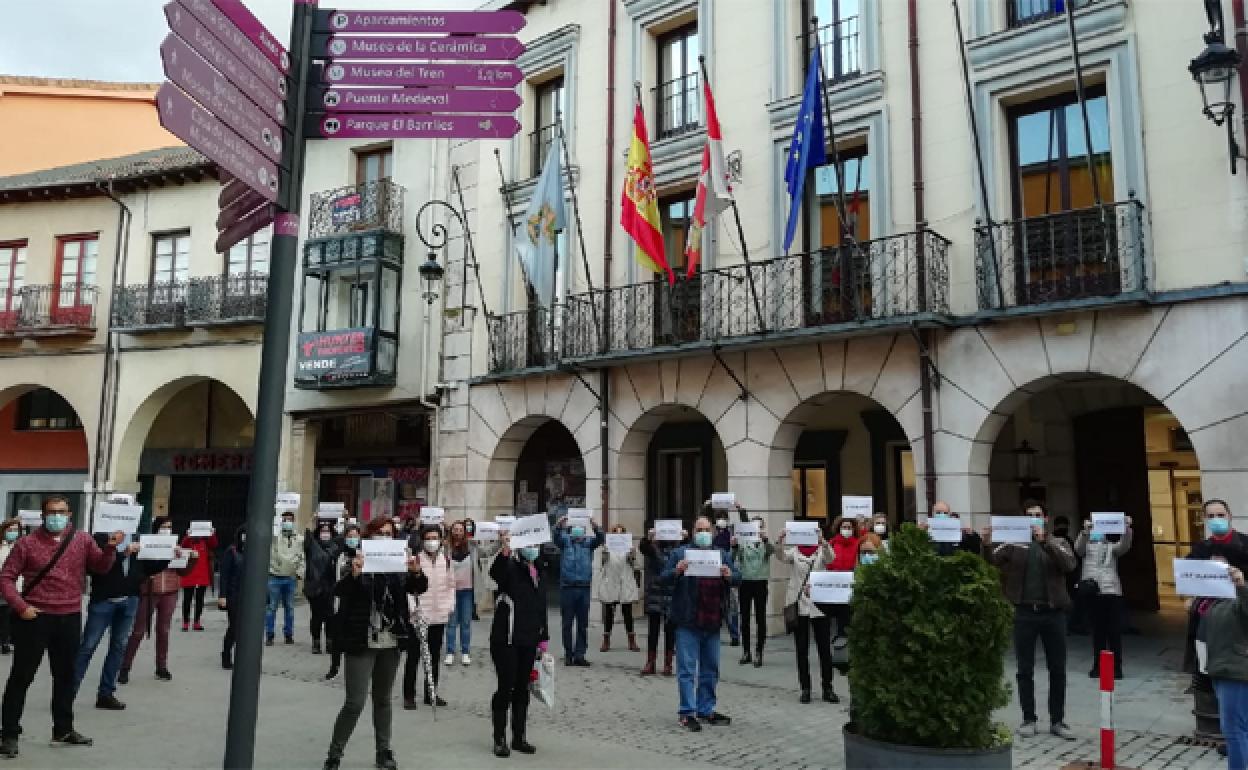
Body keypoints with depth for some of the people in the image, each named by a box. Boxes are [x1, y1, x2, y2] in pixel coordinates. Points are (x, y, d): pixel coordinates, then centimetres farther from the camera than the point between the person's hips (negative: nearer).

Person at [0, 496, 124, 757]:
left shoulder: (82, 540, 3)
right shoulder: (28, 543, -4)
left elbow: (101, 566, 2)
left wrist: (110, 548, -18)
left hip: (70, 618, 3)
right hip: (35, 618, -3)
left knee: (65, 675, 14)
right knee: (21, 676, 4)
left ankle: (63, 730, 26)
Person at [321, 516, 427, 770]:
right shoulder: (354, 559, -6)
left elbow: (419, 588, -2)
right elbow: (338, 592, -16)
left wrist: (416, 572, -23)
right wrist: (354, 574, -35)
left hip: (390, 643, 4)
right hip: (361, 642, -4)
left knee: (383, 699, 14)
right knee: (355, 702, -5)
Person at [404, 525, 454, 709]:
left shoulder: (446, 559, 5)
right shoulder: (415, 559, -9)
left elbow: (451, 585, 13)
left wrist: (450, 605, 4)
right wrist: (412, 607, -18)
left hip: (439, 617, 5)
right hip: (418, 616, -5)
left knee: (434, 657, 13)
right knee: (413, 657, 3)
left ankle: (431, 693, 24)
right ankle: (409, 695, 14)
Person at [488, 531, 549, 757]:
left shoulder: (537, 572, 11)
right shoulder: (509, 567, -10)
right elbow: (495, 571, -35)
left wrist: (543, 636, 17)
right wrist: (504, 552, -53)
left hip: (529, 640, 7)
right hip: (506, 639, -7)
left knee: (522, 689, 13)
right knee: (505, 688, -1)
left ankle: (519, 737, 23)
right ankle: (500, 739, 11)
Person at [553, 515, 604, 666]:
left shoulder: (588, 542, 5)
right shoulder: (565, 540, 3)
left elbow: (600, 539, -11)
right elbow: (557, 538, -15)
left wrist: (595, 527, -31)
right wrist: (559, 526, -36)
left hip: (584, 587, 2)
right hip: (567, 587, -1)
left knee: (583, 624, 5)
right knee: (567, 624, 6)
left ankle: (579, 654, 12)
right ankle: (568, 654, 16)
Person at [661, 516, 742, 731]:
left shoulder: (724, 556, 14)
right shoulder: (679, 553, 3)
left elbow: (738, 579, 7)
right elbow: (663, 578, -2)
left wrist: (729, 575, -15)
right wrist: (677, 571, -22)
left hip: (712, 622, 5)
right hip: (688, 623, -4)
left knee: (710, 669, 14)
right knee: (687, 669, -2)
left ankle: (706, 709, 25)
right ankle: (687, 712, 4)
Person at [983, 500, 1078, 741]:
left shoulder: (1058, 543, 7)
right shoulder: (1014, 543, 5)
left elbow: (1069, 564, -13)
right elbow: (992, 561, -6)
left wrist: (1045, 539, -23)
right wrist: (988, 544, -27)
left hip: (1053, 612, 1)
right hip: (1024, 613, -1)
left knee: (1057, 670, 8)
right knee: (1025, 670, 6)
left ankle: (1057, 721, 19)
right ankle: (1028, 719, 16)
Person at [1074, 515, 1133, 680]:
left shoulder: (1112, 547, 16)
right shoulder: (1086, 547, 13)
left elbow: (1124, 545, -5)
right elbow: (1078, 547, -10)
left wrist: (1127, 528, -24)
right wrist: (1085, 531, -29)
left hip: (1112, 591, 1)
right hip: (1092, 592, -1)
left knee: (1114, 631, -1)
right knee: (1097, 631, 5)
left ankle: (1116, 668, 5)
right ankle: (1098, 666, 12)